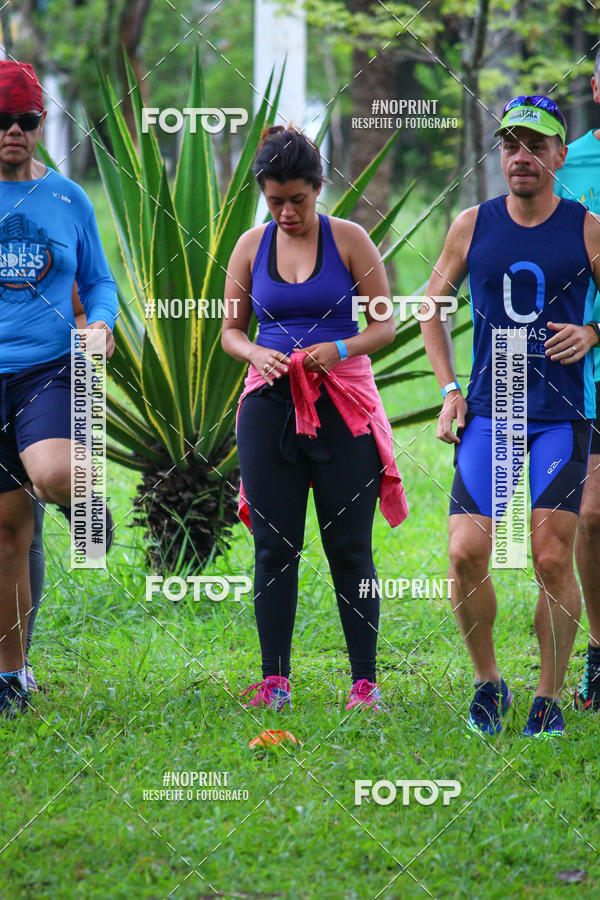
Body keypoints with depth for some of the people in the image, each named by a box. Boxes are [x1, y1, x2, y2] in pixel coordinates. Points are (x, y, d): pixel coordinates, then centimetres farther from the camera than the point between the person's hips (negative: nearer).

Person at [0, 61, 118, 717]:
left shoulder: (68, 200, 7)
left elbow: (97, 280, 15)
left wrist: (101, 323, -5)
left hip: (53, 367, -1)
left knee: (53, 477, -30)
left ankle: (82, 495, 10)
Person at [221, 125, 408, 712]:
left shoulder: (349, 240, 0)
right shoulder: (251, 246, 7)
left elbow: (386, 324, 2)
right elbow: (231, 330, 13)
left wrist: (341, 349, -17)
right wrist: (256, 354, -9)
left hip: (343, 404, -2)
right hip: (270, 401, 2)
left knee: (350, 547, -2)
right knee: (273, 545, 1)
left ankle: (365, 680, 3)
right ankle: (274, 679, 6)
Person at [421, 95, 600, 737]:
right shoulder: (472, 226, 5)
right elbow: (432, 305, 16)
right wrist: (449, 388, 6)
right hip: (487, 414, 2)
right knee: (466, 554, -7)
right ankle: (487, 683, 12)